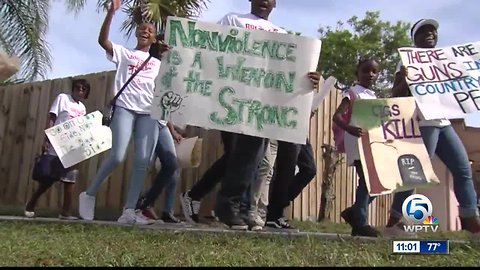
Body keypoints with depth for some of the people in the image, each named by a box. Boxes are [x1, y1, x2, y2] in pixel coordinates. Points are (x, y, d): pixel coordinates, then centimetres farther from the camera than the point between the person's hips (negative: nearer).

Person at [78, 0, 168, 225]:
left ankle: (129, 210, -9)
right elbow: (102, 40, 0)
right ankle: (89, 194, 5)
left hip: (149, 112, 3)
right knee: (117, 156, -17)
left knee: (142, 161, -10)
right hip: (125, 108, -3)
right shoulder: (124, 53, 17)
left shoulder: (158, 62, 26)